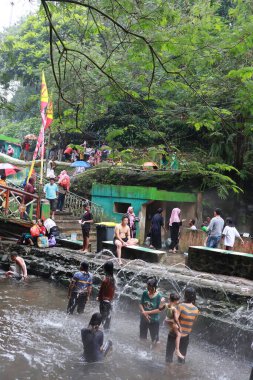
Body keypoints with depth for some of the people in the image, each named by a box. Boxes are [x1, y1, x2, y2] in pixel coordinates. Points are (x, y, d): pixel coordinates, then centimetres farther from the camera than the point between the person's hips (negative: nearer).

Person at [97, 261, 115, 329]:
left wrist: (99, 298, 0)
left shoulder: (106, 280, -21)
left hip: (104, 300, -7)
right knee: (108, 315, 16)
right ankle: (107, 328, 25)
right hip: (110, 300, 7)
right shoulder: (113, 279, 0)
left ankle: (105, 328, 2)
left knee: (103, 316, 1)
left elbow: (101, 291, -15)